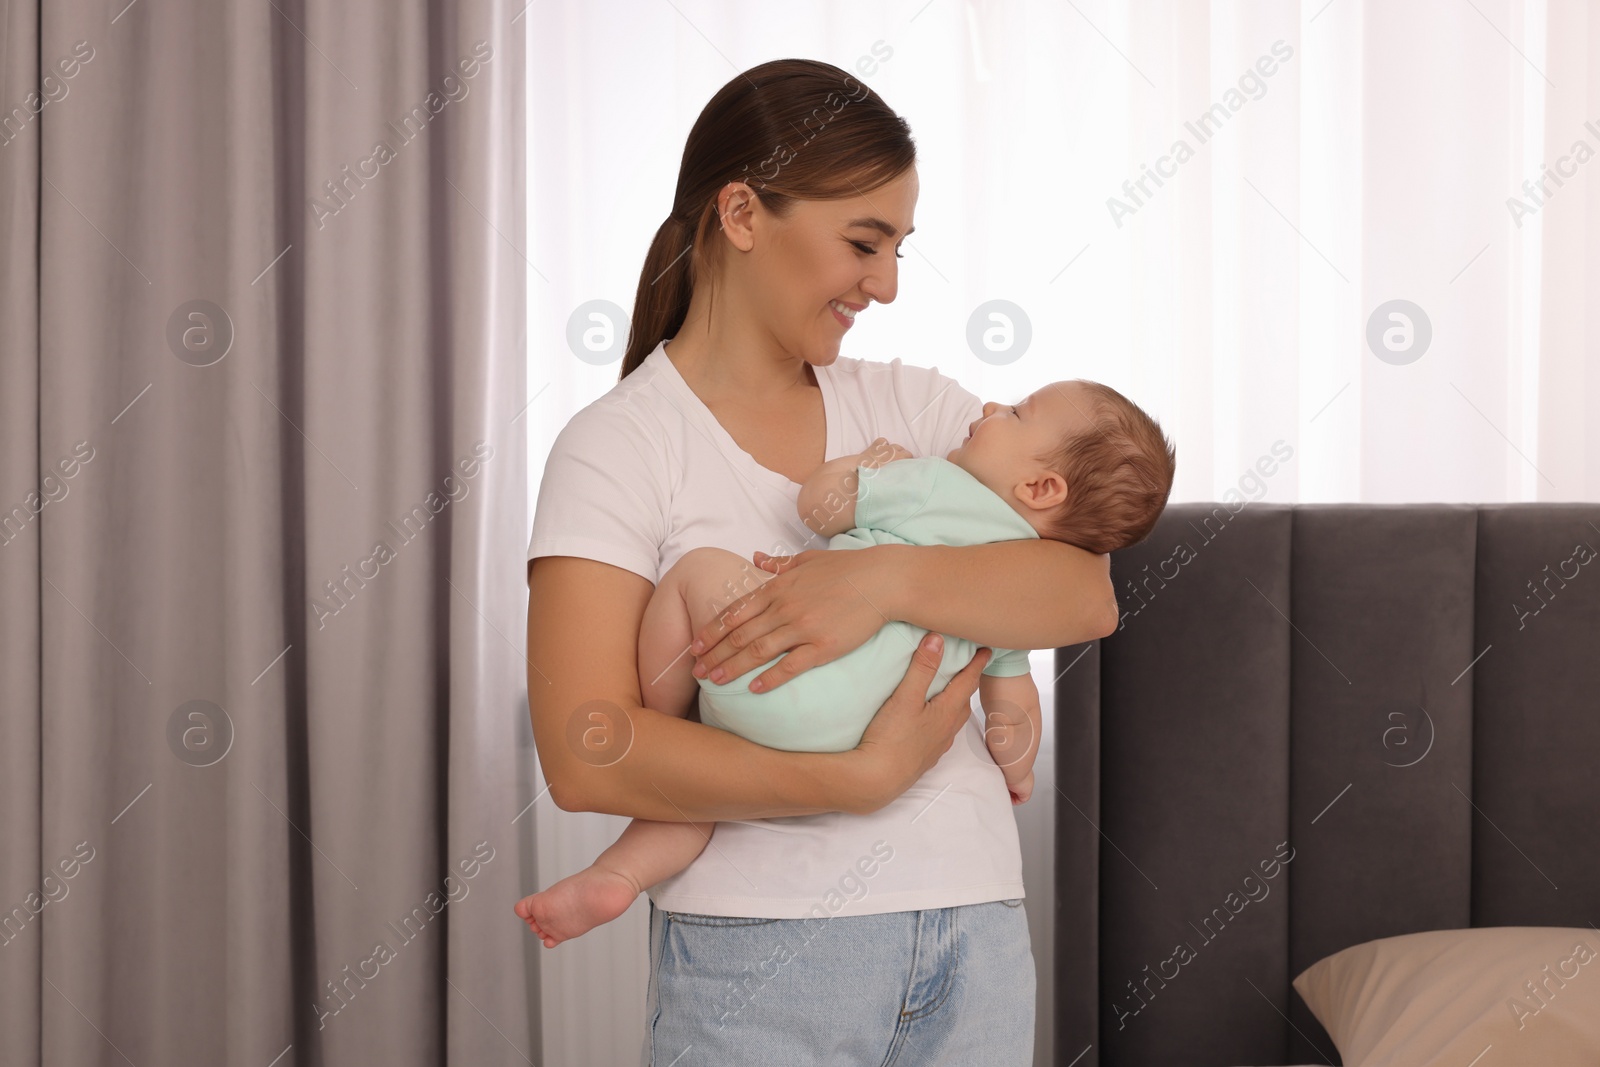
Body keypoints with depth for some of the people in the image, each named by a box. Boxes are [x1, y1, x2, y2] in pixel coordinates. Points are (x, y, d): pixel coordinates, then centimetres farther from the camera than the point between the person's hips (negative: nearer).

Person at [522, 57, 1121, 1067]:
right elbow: (587, 758, -15)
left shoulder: (912, 405, 9)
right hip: (761, 955, -4)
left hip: (977, 941, 4)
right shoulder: (618, 446, -5)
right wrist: (860, 777, -19)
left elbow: (1088, 596, -4)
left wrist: (889, 577, -19)